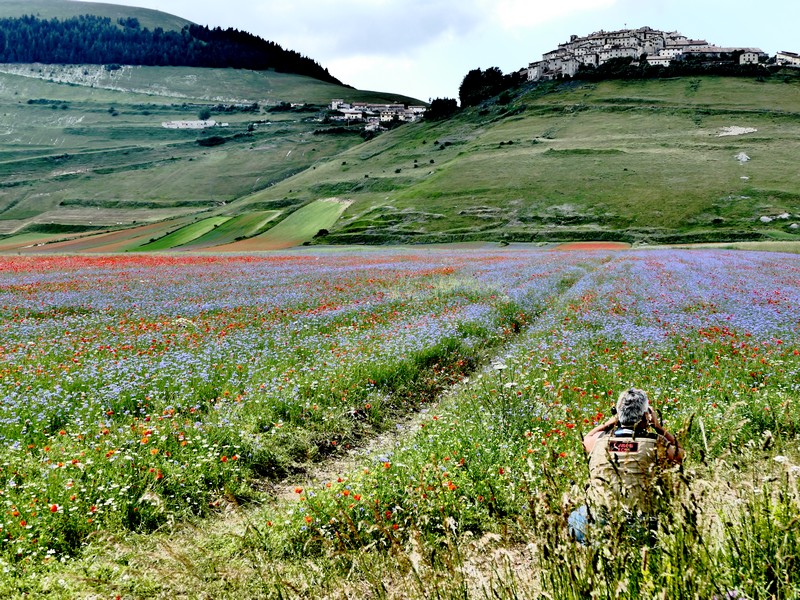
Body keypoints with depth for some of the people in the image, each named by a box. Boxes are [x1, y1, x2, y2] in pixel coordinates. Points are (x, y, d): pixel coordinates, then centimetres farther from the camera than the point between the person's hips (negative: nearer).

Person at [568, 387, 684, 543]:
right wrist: (659, 427, 14)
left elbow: (586, 439, 22)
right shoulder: (657, 442, -10)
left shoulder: (600, 440, -4)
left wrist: (610, 422, 18)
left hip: (599, 522, 2)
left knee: (574, 518, 32)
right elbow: (680, 453, 12)